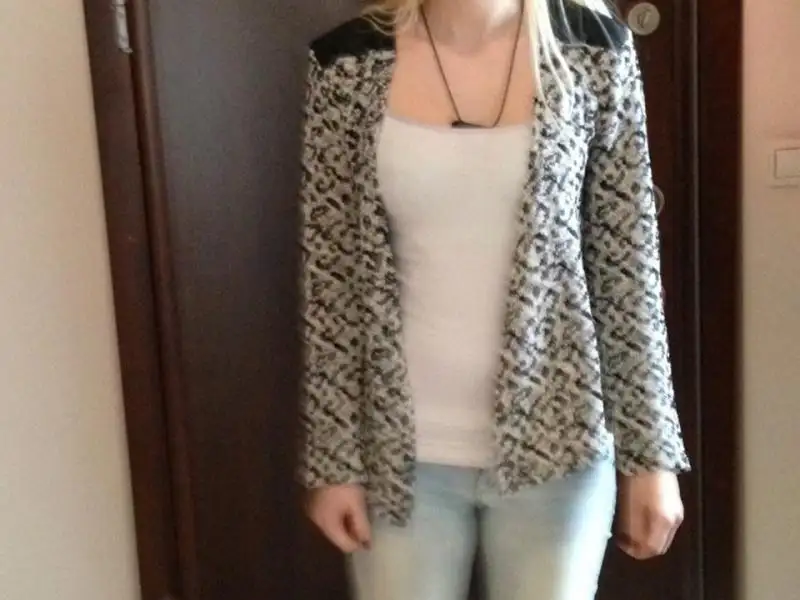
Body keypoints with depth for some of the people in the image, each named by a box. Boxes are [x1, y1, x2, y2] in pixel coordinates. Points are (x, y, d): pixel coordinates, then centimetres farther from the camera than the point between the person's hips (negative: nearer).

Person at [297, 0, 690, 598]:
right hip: (402, 448, 0)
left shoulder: (593, 49, -5)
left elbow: (629, 265, -1)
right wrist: (330, 458, -2)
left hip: (554, 443, 0)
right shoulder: (349, 64, -6)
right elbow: (330, 275, -2)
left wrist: (650, 451, -1)